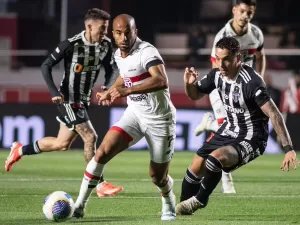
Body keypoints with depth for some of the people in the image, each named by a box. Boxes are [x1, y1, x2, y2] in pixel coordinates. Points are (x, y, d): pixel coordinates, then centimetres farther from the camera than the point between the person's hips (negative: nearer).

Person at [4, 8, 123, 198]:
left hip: (84, 100, 7)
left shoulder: (106, 45, -4)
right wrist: (54, 92, -24)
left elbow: (112, 70, 2)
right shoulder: (71, 45, -20)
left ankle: (20, 151, 36)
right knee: (90, 137, -17)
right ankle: (100, 185, -11)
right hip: (68, 99, -7)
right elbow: (46, 66, -14)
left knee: (62, 144, 16)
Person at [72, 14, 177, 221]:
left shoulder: (147, 52, -23)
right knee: (103, 152, -17)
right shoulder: (119, 55, 1)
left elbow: (161, 81, -42)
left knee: (158, 177, 4)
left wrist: (127, 90, -49)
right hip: (135, 113, 5)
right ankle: (79, 206, -11)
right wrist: (111, 92, 12)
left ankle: (169, 205, 39)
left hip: (160, 119, -5)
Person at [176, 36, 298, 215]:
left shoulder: (251, 82, -27)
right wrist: (189, 84, -13)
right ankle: (182, 208, 26)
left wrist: (289, 148, -34)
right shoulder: (217, 75, -6)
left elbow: (274, 115, -28)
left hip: (251, 140, -7)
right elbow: (195, 95, 12)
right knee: (196, 168, 5)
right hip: (229, 131, 7)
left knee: (215, 158, -30)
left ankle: (199, 200, -7)